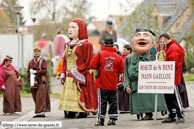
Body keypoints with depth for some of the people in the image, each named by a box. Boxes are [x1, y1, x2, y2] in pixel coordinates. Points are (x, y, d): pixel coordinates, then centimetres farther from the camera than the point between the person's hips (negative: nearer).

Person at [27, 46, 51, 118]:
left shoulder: (43, 61, 2)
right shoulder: (31, 62, 16)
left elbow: (44, 71, -8)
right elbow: (28, 71, 15)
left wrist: (35, 71, -13)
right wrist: (29, 79, 0)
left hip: (41, 82, -5)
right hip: (34, 82, 5)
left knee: (41, 98, -10)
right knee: (35, 98, 3)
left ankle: (41, 112, -13)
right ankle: (38, 113, 7)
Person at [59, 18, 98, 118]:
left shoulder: (86, 45, -5)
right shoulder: (67, 45, 18)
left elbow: (87, 63, -10)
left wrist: (76, 72, -17)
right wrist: (63, 74, 9)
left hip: (81, 79, -7)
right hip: (69, 79, 7)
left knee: (80, 97, -12)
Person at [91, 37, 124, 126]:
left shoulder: (99, 55, -6)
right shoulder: (117, 57, 2)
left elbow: (92, 66, -7)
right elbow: (121, 70, 4)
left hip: (102, 83, -2)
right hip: (113, 84, 2)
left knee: (102, 101, 0)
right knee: (113, 101, 10)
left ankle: (101, 119, -1)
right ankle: (112, 119, 11)